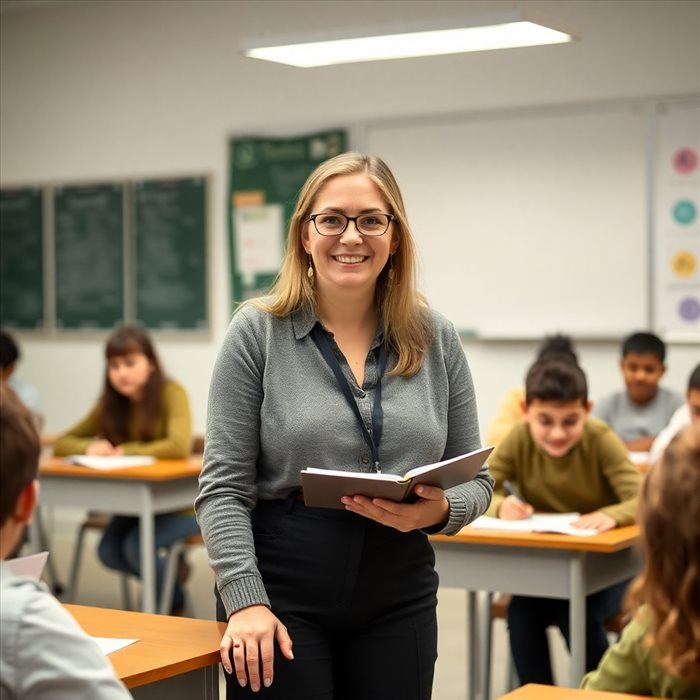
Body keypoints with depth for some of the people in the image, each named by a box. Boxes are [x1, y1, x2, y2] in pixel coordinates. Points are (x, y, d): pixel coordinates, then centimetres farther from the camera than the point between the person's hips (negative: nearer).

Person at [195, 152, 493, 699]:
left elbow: (475, 479, 8)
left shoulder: (436, 339, 3)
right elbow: (224, 487, -7)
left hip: (399, 597, 3)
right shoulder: (258, 332, -4)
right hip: (284, 592, -2)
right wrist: (246, 601, -16)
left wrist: (439, 512, -13)